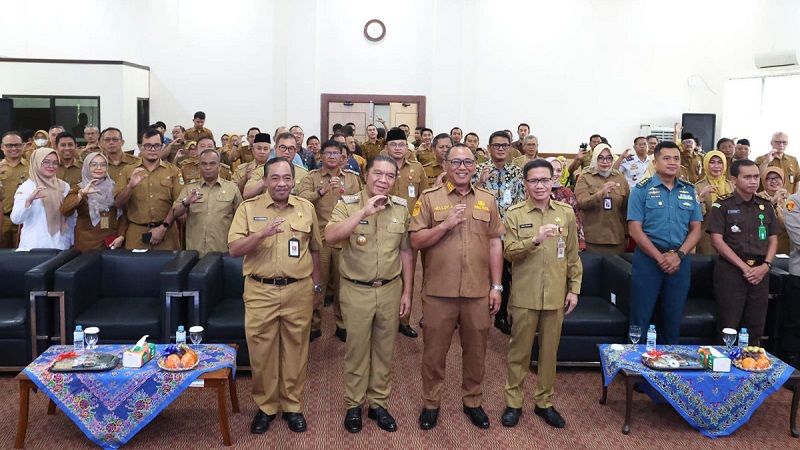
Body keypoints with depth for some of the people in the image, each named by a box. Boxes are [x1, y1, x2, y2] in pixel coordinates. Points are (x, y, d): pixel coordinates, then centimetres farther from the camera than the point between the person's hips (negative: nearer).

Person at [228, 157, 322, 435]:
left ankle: (293, 406, 24)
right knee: (261, 351, 6)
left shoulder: (306, 208, 5)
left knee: (295, 350, 9)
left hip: (299, 290, 1)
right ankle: (265, 406, 24)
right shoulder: (248, 208, -1)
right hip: (260, 291, -1)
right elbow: (234, 250, -8)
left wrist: (316, 286, 15)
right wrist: (262, 234, -24)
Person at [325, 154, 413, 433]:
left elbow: (406, 252, 7)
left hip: (390, 289, 3)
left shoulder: (401, 208, 2)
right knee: (356, 349, 9)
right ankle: (354, 404, 25)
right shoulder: (348, 204, -7)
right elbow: (331, 237, -25)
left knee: (384, 350, 13)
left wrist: (407, 292, 5)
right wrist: (364, 212, -30)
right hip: (356, 290, -2)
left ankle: (379, 403, 28)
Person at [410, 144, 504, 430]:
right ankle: (431, 403, 27)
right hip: (439, 291, -2)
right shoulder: (429, 198, -1)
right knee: (434, 350, 9)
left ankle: (473, 401, 32)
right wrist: (445, 225, -19)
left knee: (475, 350, 13)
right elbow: (416, 241, -4)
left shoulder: (487, 200, 7)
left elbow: (495, 244, 8)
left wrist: (496, 286, 4)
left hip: (478, 292, 2)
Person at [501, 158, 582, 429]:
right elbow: (508, 252, -11)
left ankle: (544, 402, 25)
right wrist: (535, 240, -26)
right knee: (519, 350, 7)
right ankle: (513, 402, 20)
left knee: (549, 351, 11)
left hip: (556, 295, 2)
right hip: (525, 295, -2)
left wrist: (574, 289, 6)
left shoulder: (566, 213, 4)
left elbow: (573, 256, 9)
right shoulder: (514, 214, -3)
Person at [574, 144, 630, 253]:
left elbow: (628, 206, 15)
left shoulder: (620, 178, 10)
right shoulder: (585, 178, 0)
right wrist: (600, 193, -32)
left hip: (617, 237, 3)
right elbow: (581, 203, -15)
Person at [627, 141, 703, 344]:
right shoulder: (642, 189, -2)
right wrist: (660, 258, -14)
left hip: (680, 260, 4)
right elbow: (635, 229, -8)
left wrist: (679, 255, -8)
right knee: (641, 317, 1)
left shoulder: (689, 190, 9)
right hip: (648, 258, -3)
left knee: (673, 317, 11)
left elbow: (695, 229, 7)